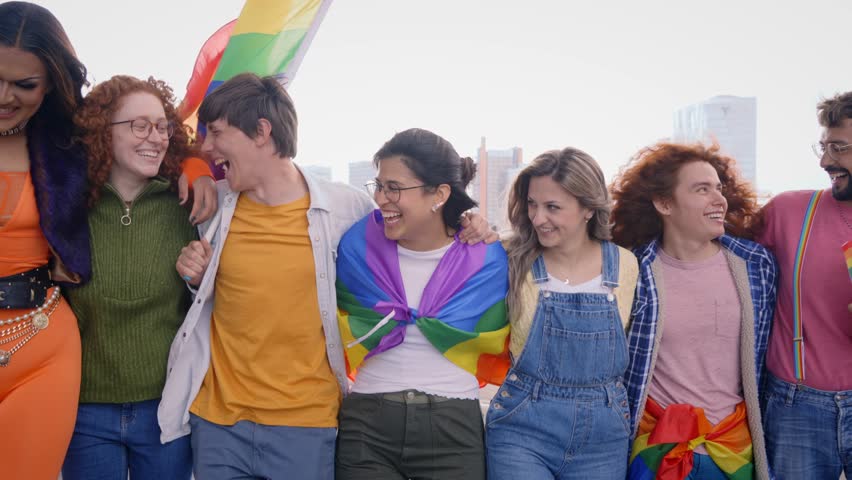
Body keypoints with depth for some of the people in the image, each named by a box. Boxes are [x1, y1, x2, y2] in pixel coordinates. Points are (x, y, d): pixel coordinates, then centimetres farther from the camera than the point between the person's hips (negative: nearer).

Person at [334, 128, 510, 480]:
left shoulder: (487, 258, -5)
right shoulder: (357, 247, -4)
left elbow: (498, 349, 10)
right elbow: (335, 335, 9)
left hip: (455, 429, 0)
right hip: (366, 427, 1)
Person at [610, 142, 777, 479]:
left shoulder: (756, 264, -2)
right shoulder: (635, 272, -10)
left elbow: (765, 354, 9)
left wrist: (763, 432, 14)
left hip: (737, 443, 3)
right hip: (657, 445, -2)